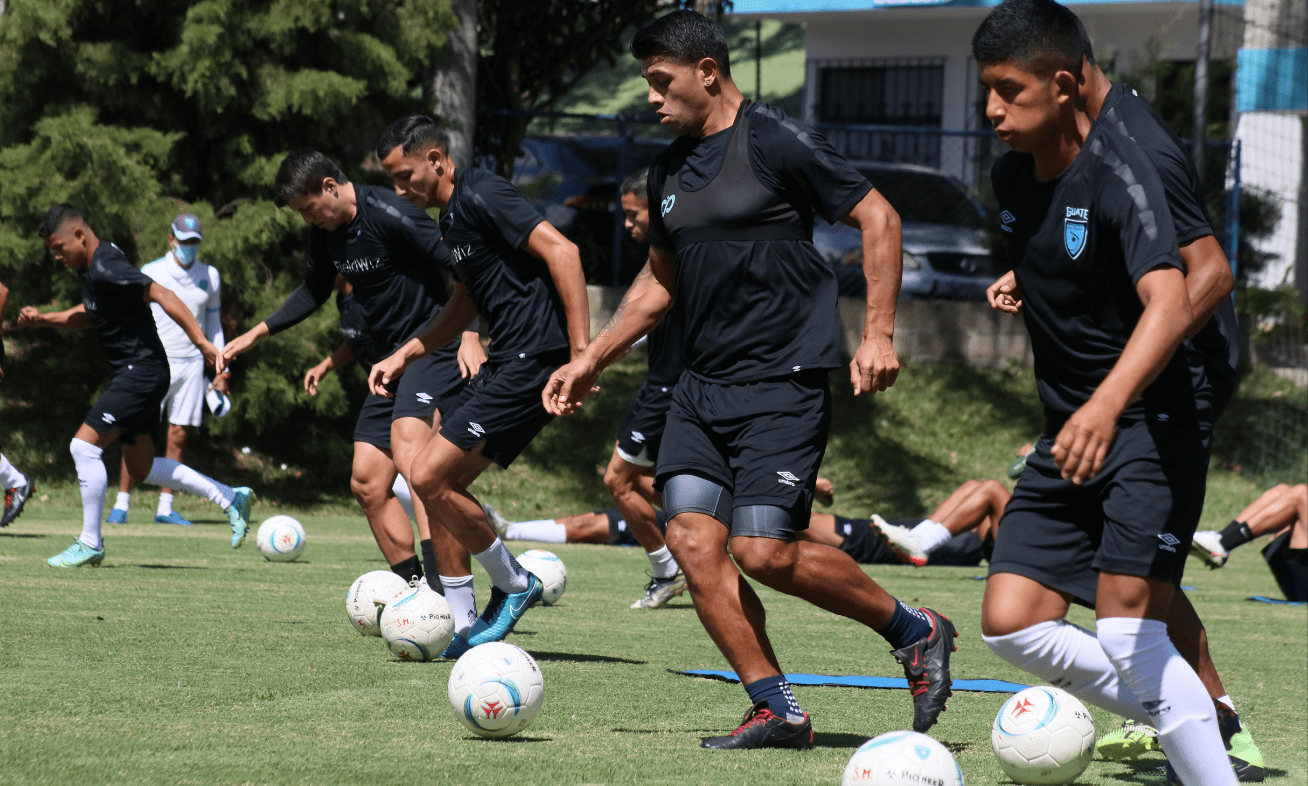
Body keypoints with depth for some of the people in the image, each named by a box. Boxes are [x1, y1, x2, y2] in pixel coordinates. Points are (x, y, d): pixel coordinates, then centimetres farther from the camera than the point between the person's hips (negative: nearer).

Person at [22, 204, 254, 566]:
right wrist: (44, 319, 14)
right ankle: (231, 498, 20)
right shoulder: (91, 267, 11)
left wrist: (201, 341, -29)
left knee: (84, 445, -13)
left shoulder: (107, 269, -20)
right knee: (142, 469, 14)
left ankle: (90, 543, -5)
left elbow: (162, 296, -25)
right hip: (133, 374, 11)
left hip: (140, 372, -11)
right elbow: (89, 314, 27)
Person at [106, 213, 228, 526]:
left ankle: (165, 508, 6)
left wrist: (220, 370, 12)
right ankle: (121, 503, -5)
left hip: (191, 365, 3)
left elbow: (213, 324, 17)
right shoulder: (150, 274, -1)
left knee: (179, 435, 1)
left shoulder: (210, 276, 10)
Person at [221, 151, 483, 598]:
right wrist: (259, 333, 24)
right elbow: (315, 290, 28)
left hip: (436, 345, -10)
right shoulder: (325, 229, 9)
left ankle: (447, 588, -42)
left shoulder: (388, 214, -18)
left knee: (406, 439, -33)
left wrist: (470, 335, -26)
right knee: (366, 482, 4)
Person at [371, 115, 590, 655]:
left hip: (533, 362, -10)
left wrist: (581, 352, -26)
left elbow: (560, 250, -21)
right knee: (440, 486, 9)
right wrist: (402, 356, 26)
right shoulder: (452, 219, 19)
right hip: (505, 364, 10)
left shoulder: (480, 196, -12)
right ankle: (462, 626, 14)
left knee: (429, 477, -11)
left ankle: (513, 584, 5)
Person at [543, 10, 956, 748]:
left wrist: (878, 334, -14)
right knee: (692, 538, -6)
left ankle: (916, 631, 6)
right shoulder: (670, 169, 14)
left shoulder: (775, 142, -9)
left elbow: (878, 217, -8)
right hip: (703, 385, 8)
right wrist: (590, 362, 21)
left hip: (784, 382, -8)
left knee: (764, 550, -15)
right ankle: (778, 710, 1)